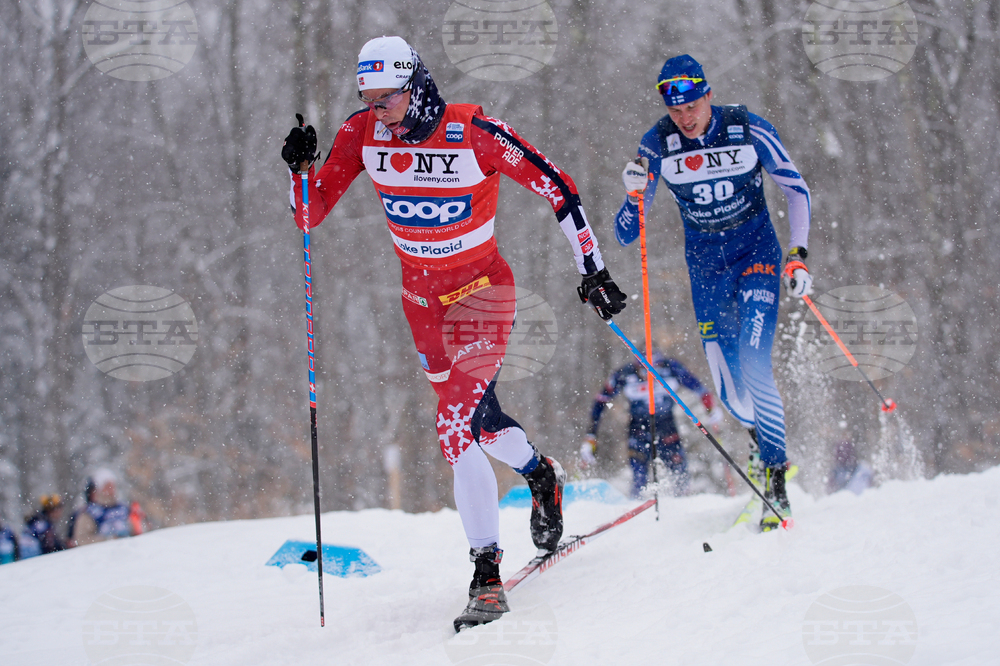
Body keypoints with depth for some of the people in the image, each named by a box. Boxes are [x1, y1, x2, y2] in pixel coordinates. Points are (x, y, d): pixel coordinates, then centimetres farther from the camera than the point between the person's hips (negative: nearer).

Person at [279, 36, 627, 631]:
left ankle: (487, 575, -12)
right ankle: (541, 475, 52)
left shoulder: (474, 132, -23)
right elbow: (311, 215, -6)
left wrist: (592, 270, -14)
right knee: (476, 415, 21)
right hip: (422, 294, 6)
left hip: (481, 291, -6)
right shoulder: (363, 135, -10)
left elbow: (556, 186, -15)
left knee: (456, 429, -18)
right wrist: (301, 168, -26)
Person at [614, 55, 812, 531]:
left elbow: (797, 191, -2)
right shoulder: (657, 147, -12)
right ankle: (761, 435, 35)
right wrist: (635, 194, -29)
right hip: (704, 263, 2)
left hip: (756, 254, -2)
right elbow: (626, 234, -8)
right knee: (727, 388, 0)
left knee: (754, 365, -21)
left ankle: (776, 478, -13)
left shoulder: (748, 131, -15)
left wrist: (798, 255, -11)